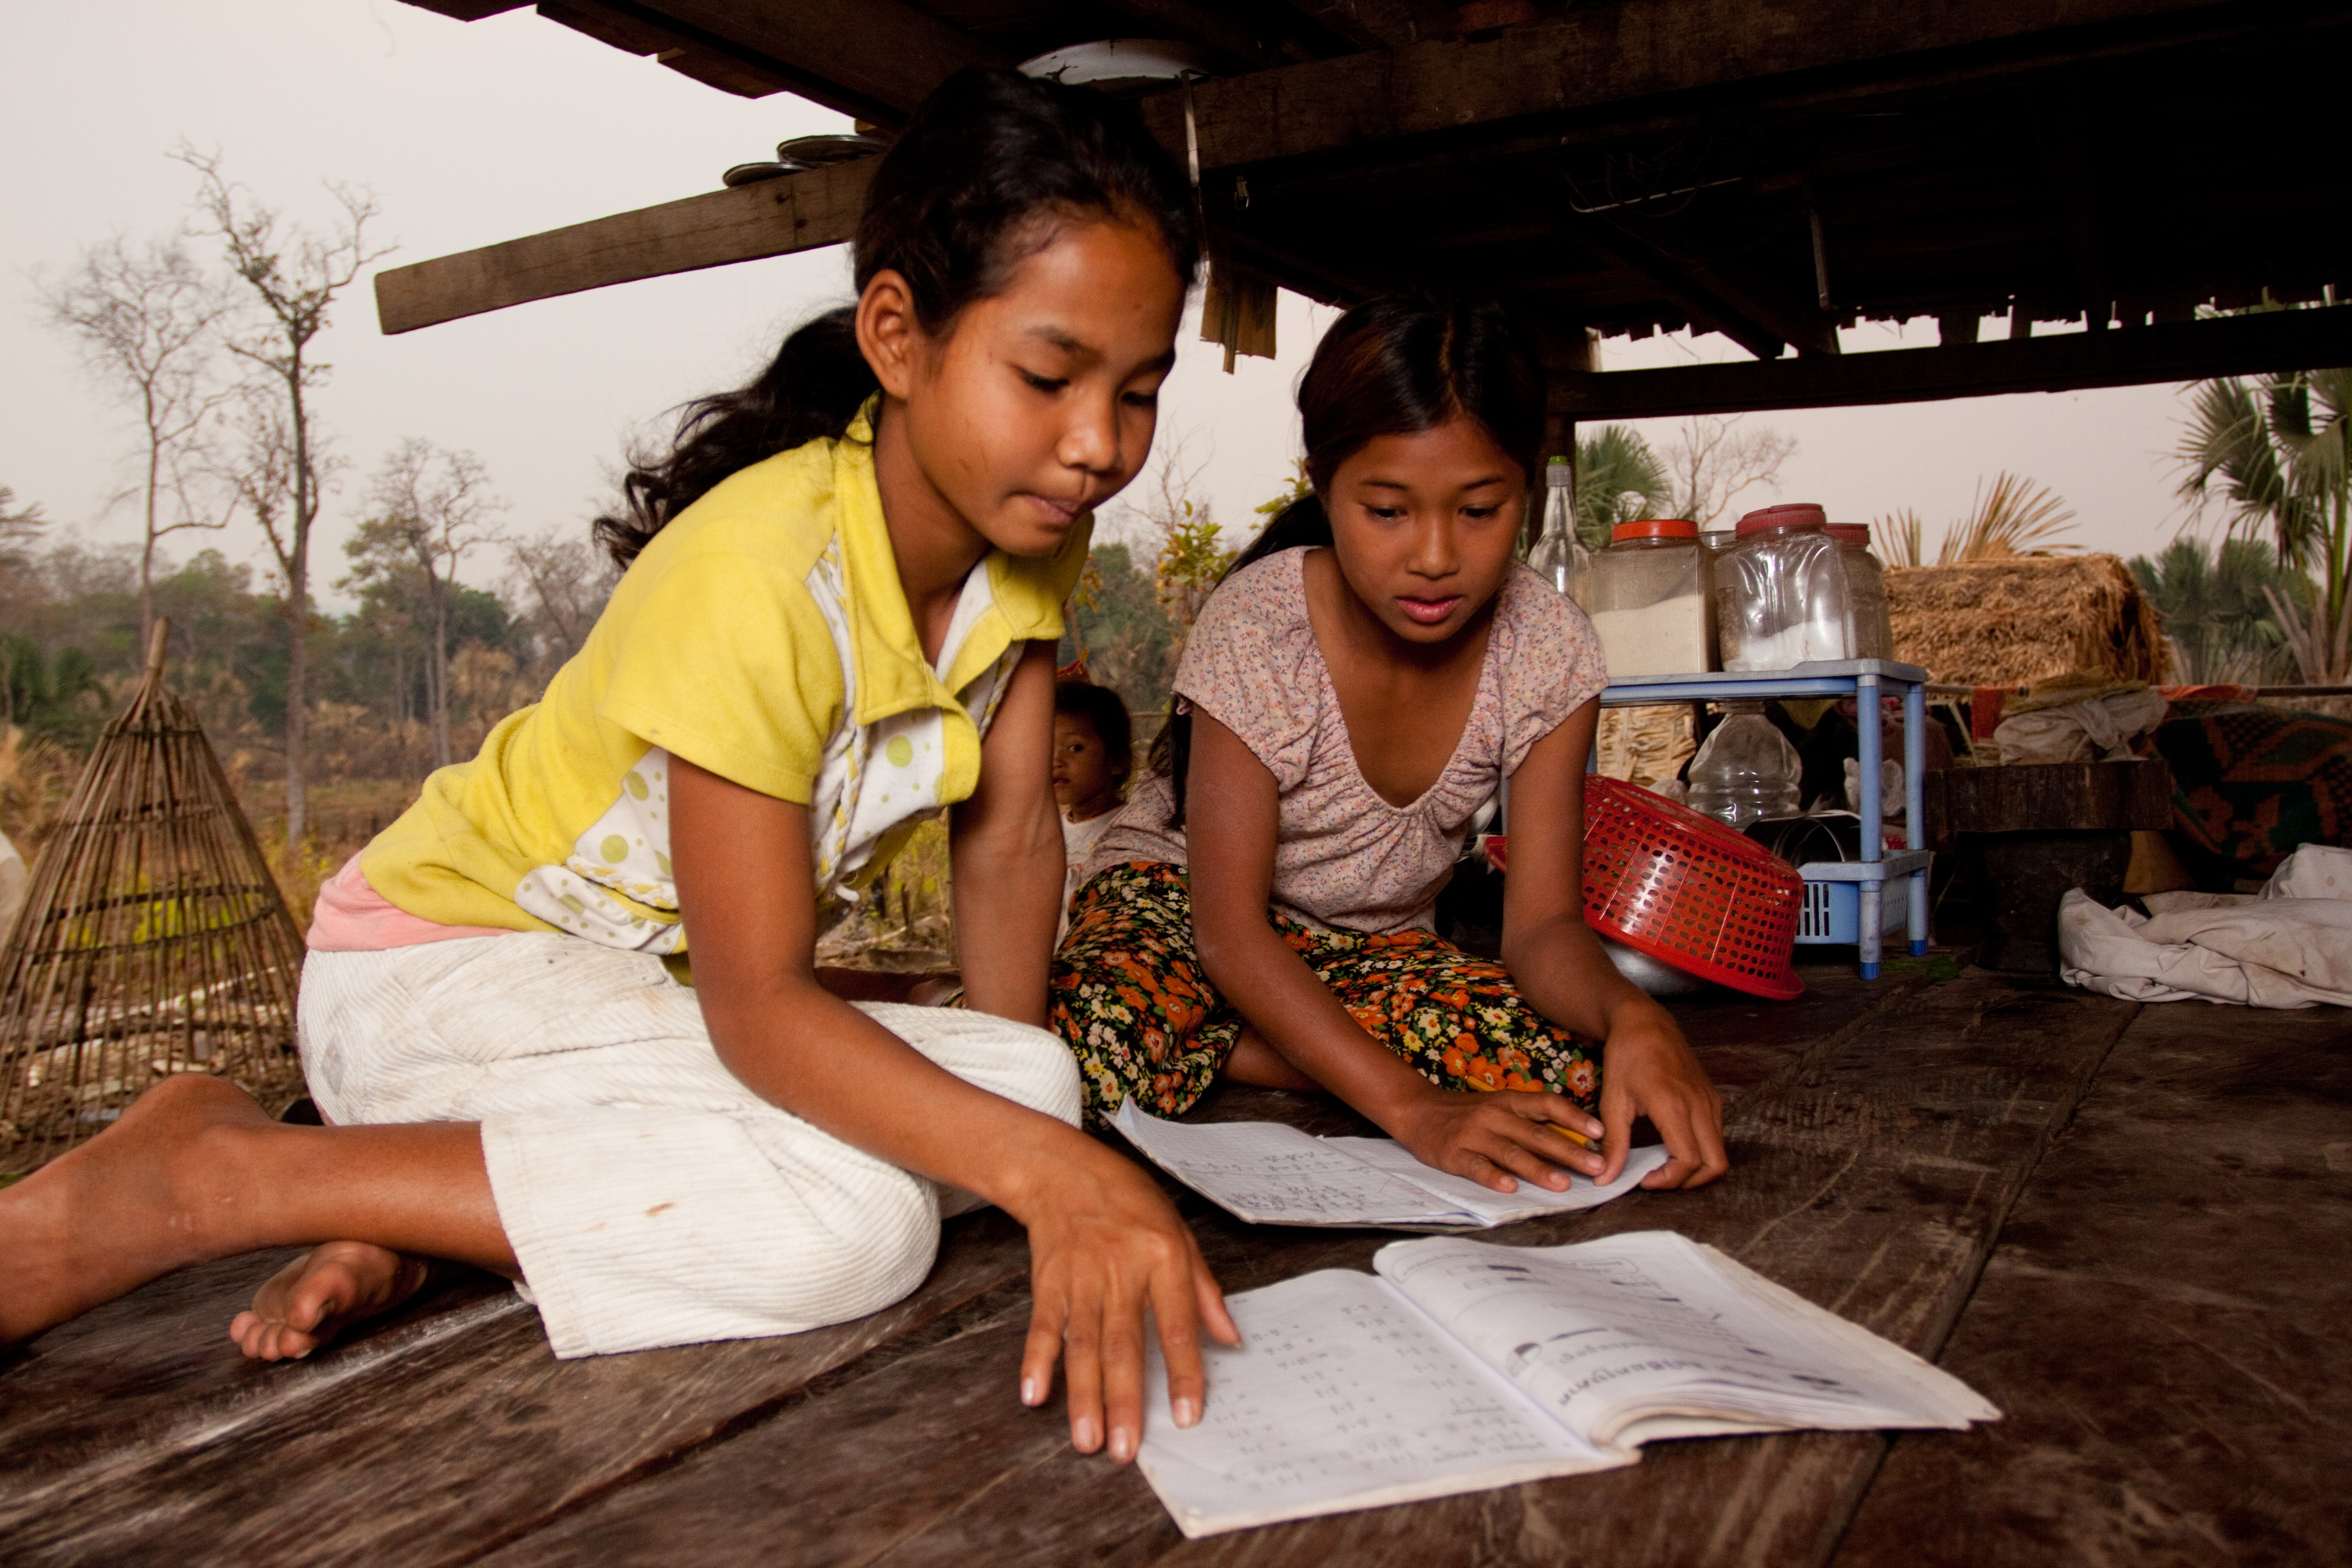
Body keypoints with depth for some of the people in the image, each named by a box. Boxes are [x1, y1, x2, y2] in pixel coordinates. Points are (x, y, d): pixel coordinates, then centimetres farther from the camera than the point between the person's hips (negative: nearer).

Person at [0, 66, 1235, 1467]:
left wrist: (1024, 1097, -9)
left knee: (1032, 1087, -13)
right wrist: (1043, 1165, -39)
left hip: (662, 994, 8)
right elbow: (757, 1007, -29)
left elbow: (1010, 840, -2)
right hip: (447, 959, -8)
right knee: (857, 1219, -30)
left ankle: (445, 1191, -7)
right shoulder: (757, 573, -30)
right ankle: (189, 1182, -15)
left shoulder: (1033, 532, -6)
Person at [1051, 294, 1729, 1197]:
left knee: (1571, 1067, -26)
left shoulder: (1549, 652, -17)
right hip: (1180, 903, -4)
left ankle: (1210, 1041, -13)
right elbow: (1230, 929, -27)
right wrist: (1413, 1106, -39)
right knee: (1103, 1038, -39)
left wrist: (1632, 1017, -41)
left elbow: (1543, 922, -16)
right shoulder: (1256, 628, -27)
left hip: (1376, 941, 4)